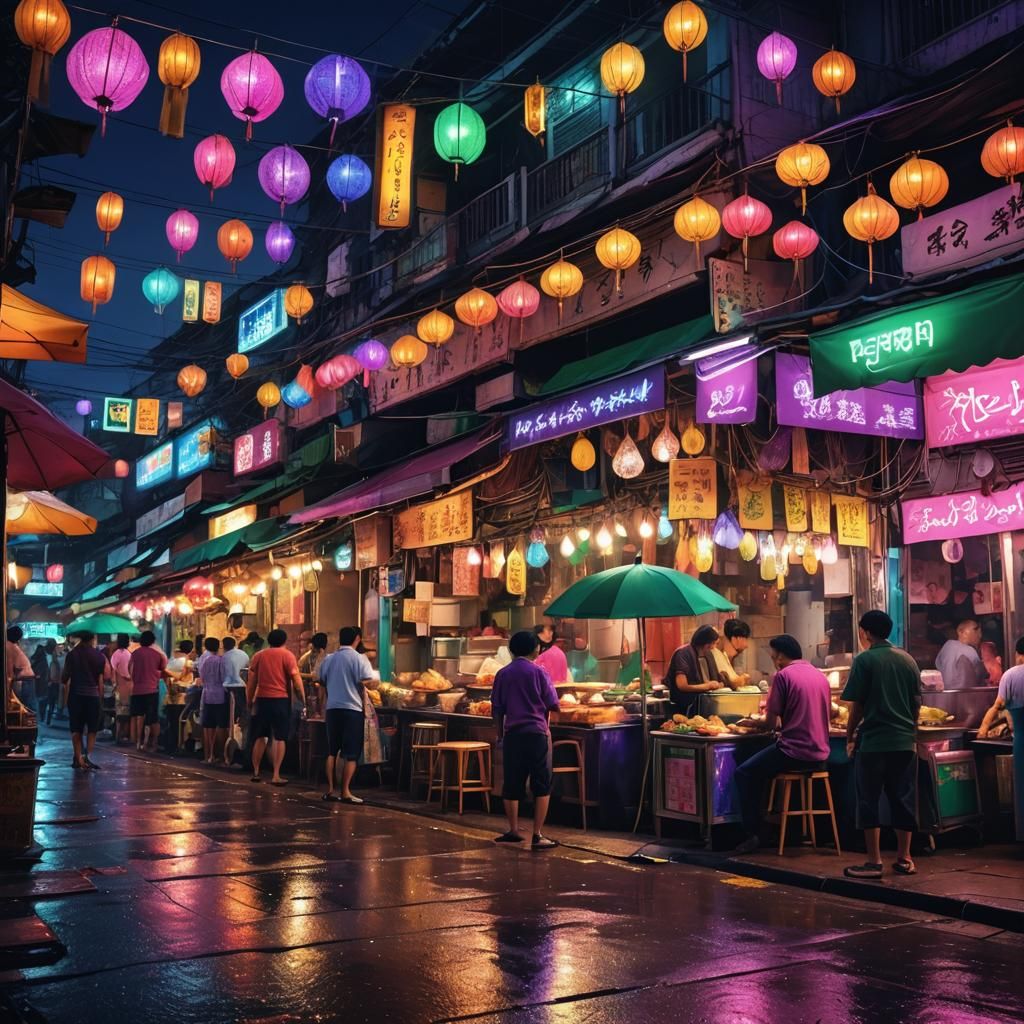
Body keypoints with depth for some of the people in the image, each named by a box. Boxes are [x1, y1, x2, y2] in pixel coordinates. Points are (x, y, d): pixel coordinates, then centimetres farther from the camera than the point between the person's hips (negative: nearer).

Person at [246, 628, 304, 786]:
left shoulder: (258, 656, 8)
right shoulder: (287, 655, -1)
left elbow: (251, 682, 8)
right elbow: (297, 681, -7)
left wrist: (250, 702, 17)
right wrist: (303, 701, 0)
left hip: (262, 699, 3)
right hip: (281, 700, -3)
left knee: (260, 736, 16)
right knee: (280, 738, 1)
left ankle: (256, 772, 21)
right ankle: (276, 776, -3)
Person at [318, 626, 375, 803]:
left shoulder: (328, 659, 8)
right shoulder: (359, 658, -8)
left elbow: (322, 682, 19)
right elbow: (369, 683, -16)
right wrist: (375, 682, 6)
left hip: (332, 708, 5)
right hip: (352, 709, -5)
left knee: (332, 751, 12)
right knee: (351, 754, 0)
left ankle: (330, 790, 11)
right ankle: (345, 792, -3)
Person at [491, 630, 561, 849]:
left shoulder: (502, 674, 6)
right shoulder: (538, 672, -5)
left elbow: (497, 710, 9)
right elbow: (554, 705, -3)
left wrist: (500, 735, 19)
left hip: (512, 734, 4)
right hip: (537, 733, -4)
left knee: (512, 784, 12)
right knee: (541, 786, 1)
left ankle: (513, 831, 20)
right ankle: (538, 835, -3)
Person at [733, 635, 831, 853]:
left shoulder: (784, 675, -8)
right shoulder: (820, 676, 13)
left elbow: (771, 721, -8)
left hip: (795, 751, -8)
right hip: (820, 755, 8)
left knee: (744, 774, 6)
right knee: (760, 768, 29)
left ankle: (753, 834, 2)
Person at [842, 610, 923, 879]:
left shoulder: (864, 660, -7)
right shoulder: (908, 660, 8)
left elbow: (857, 706, -8)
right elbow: (917, 704, 11)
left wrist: (850, 736, 4)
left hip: (873, 742, -5)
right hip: (905, 741, 5)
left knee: (869, 801, 2)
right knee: (903, 799, 11)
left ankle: (874, 862, 2)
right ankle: (904, 859, 15)